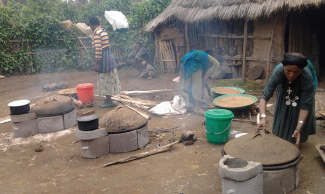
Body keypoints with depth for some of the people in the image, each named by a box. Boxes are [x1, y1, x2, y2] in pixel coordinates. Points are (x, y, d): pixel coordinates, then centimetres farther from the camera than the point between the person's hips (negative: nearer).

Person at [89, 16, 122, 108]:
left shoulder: (96, 33, -15)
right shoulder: (103, 31, 13)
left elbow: (98, 49, -21)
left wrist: (96, 64, -18)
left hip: (104, 58, -9)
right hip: (109, 56, 9)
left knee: (105, 79, -1)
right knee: (108, 79, 13)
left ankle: (109, 101, 6)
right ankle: (108, 100, 21)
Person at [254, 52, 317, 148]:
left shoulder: (308, 77, -42)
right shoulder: (278, 72, -41)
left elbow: (305, 105, -36)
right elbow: (265, 96, -42)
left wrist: (299, 128, -45)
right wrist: (263, 117, -57)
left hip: (302, 92, -1)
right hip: (284, 92, 1)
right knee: (282, 118, 9)